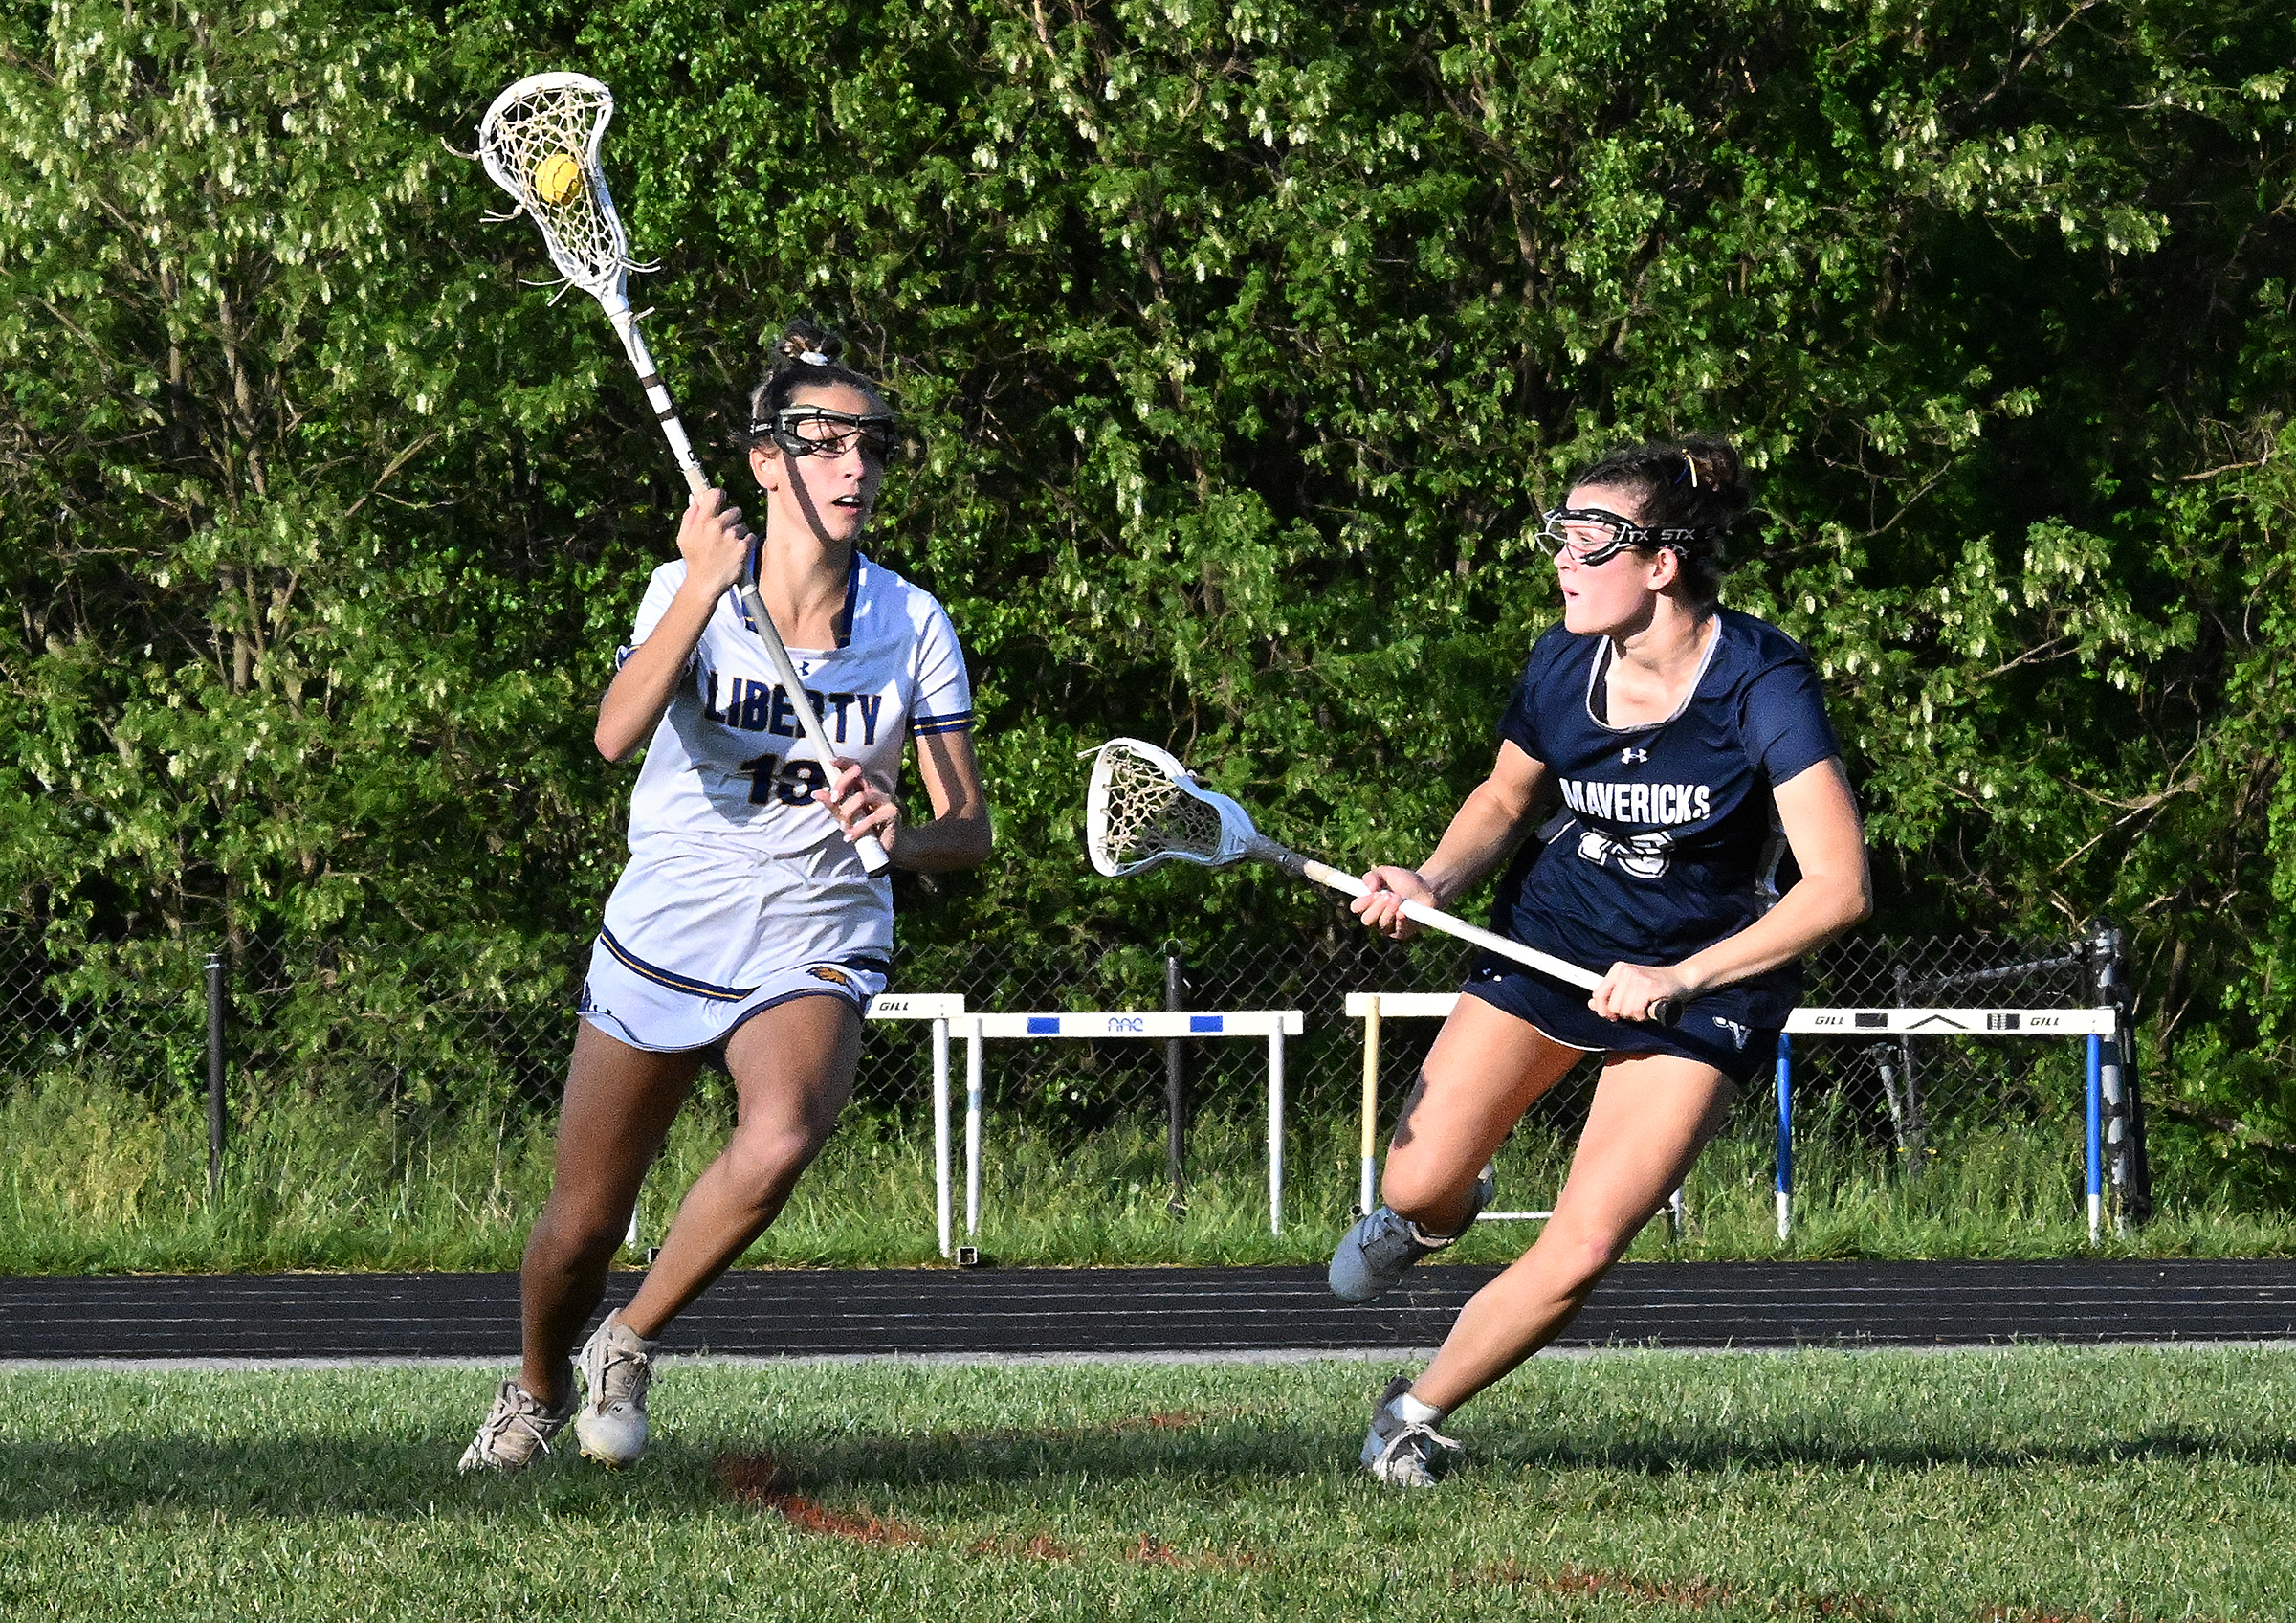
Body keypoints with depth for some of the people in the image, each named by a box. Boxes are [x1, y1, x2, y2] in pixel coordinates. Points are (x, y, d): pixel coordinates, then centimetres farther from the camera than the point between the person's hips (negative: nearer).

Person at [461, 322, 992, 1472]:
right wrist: (707, 584, -33)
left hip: (813, 951, 0)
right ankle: (537, 1388, 40)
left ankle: (631, 1346, -9)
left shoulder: (914, 628, -4)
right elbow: (617, 732, -26)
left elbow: (969, 829, -4)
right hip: (662, 940, 0)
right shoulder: (691, 588, -8)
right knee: (580, 1225, 6)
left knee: (778, 1141, -32)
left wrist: (900, 837, -27)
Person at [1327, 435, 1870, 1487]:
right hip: (1549, 943, 4)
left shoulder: (1761, 682, -25)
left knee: (1580, 1253, -15)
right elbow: (1506, 798, 11)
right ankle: (1432, 1216, 36)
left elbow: (1839, 887, -29)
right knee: (1417, 1188, -4)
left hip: (1708, 977, -4)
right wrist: (1433, 882, -10)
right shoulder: (1562, 666, -11)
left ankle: (1415, 1415, 9)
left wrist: (1680, 978, -33)